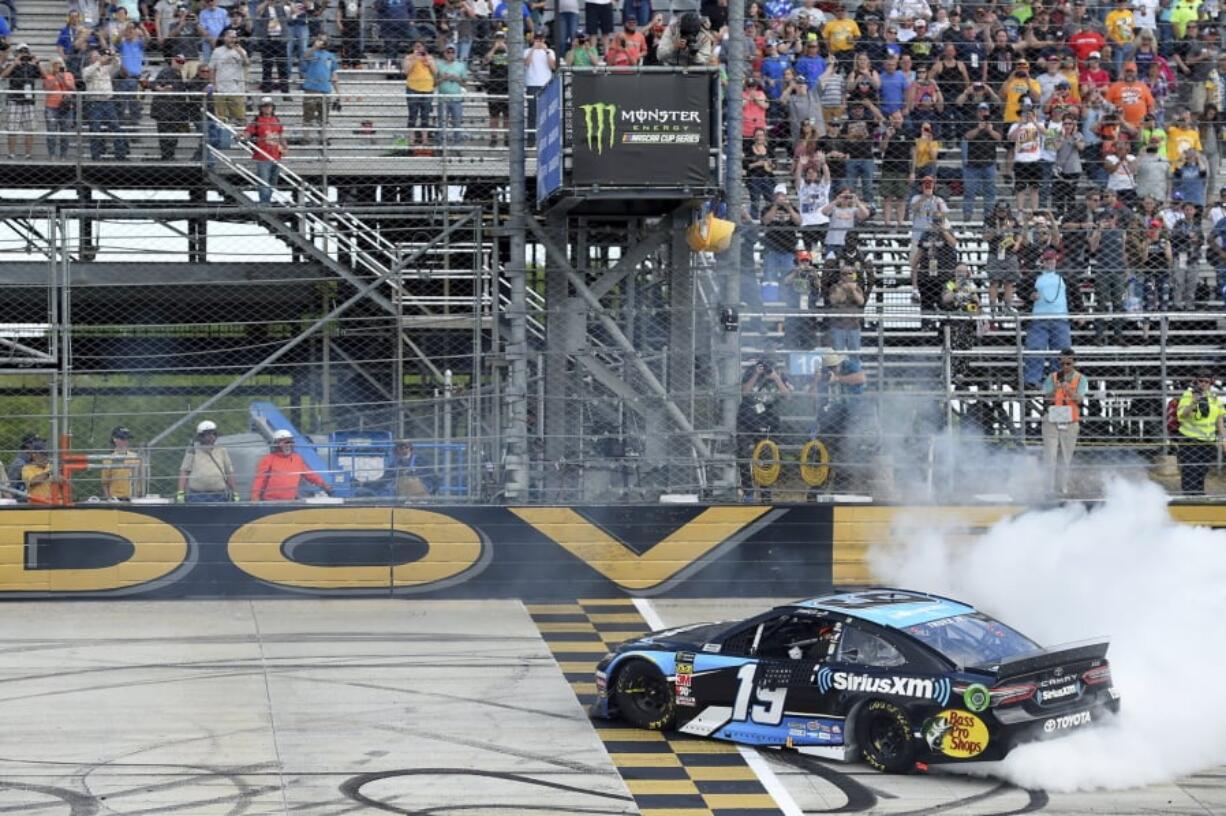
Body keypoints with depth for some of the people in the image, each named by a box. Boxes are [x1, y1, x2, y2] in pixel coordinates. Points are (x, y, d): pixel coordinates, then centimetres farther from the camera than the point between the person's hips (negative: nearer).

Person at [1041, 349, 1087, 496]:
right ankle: (1048, 488, -7)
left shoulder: (1080, 379, 2)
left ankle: (1062, 488, 13)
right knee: (1050, 456, -7)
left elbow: (1080, 400, -12)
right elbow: (1046, 399, -6)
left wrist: (1069, 390, -29)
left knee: (1065, 458, 5)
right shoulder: (1052, 377, 3)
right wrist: (1055, 389, -25)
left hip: (1070, 423, 1)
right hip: (1052, 421, -1)